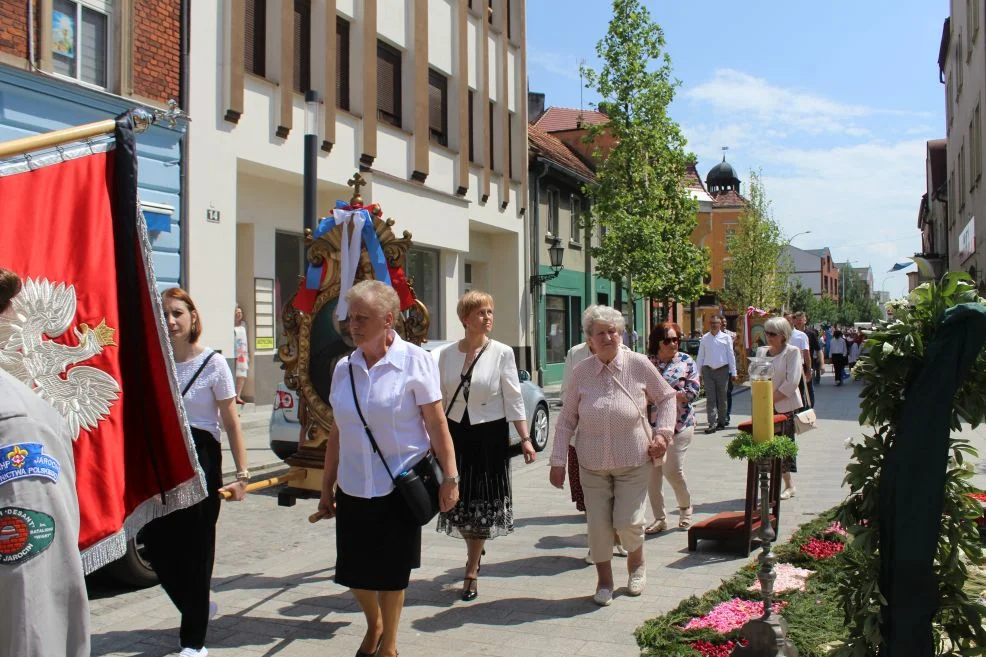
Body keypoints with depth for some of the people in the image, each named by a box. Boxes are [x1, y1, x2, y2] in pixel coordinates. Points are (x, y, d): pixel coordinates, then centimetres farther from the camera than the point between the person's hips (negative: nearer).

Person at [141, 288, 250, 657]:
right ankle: (199, 609, 34)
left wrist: (242, 473, -11)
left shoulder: (212, 364, -6)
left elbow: (231, 423, -6)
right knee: (157, 545, 5)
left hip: (201, 460, -4)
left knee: (195, 550, 2)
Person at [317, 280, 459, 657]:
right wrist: (327, 486, 12)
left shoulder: (415, 361, -9)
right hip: (352, 490, 4)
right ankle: (374, 624, 42)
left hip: (400, 488, -4)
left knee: (392, 574, 7)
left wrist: (450, 477, -11)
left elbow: (437, 424, -8)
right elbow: (337, 432, 10)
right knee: (353, 572, 11)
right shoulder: (344, 368, 4)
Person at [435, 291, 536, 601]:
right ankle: (476, 551, 37)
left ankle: (472, 572, 14)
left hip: (490, 435, -2)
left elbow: (513, 398, -4)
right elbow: (439, 399, 7)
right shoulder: (446, 354, 2)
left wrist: (525, 438, -9)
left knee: (482, 502, 2)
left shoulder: (502, 353, -5)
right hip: (455, 433, 3)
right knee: (460, 500, 8)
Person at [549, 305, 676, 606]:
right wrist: (558, 461, -2)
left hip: (634, 461, -1)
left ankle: (636, 564, 30)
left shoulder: (639, 365, -6)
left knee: (628, 521, -4)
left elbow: (666, 398, 9)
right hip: (593, 464, 2)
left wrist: (663, 432, -5)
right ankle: (604, 580, 24)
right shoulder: (581, 372, -3)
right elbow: (566, 420, 1)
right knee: (598, 522, 2)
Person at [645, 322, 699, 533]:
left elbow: (693, 392, -7)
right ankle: (659, 518, 16)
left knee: (672, 470, -6)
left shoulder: (686, 362, 0)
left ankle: (685, 507, 23)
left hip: (679, 423, -2)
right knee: (652, 472, 2)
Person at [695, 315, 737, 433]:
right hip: (708, 370, 1)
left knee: (722, 398, 7)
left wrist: (733, 372, 2)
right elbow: (700, 356, 11)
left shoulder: (726, 338, 3)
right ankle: (712, 424, -7)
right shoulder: (704, 338, 7)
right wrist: (698, 372, 8)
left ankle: (721, 422, 19)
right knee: (710, 398, -4)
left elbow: (731, 355, 5)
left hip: (722, 370, -1)